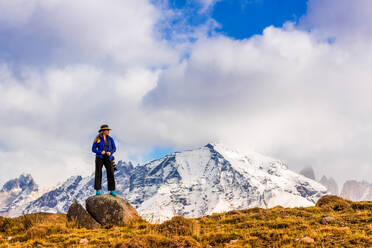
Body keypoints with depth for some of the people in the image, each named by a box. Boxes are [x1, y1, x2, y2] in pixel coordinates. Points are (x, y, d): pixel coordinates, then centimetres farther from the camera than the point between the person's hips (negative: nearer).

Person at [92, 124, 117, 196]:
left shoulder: (110, 139, 7)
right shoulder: (97, 139, -2)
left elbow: (114, 148, 9)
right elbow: (93, 149, 0)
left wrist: (110, 152, -12)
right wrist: (100, 152, -18)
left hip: (108, 158, 2)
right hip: (99, 158, -2)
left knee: (111, 173, -10)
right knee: (98, 174, -3)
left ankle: (112, 191, -7)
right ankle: (97, 190, 4)